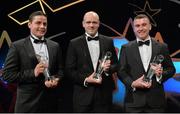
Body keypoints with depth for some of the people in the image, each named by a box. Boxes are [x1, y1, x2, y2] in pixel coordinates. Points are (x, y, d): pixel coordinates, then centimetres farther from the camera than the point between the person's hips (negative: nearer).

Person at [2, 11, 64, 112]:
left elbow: (60, 69, 12)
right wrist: (33, 73, -17)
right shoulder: (17, 46, -3)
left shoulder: (55, 46, 9)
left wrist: (56, 80, -9)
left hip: (51, 101, 4)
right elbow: (7, 74, -7)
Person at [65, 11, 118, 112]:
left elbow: (116, 64, 10)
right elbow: (70, 70, -1)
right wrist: (85, 80, -14)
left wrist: (108, 68, -12)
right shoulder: (74, 43, 2)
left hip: (104, 93, 2)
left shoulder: (108, 41, 7)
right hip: (83, 94, -1)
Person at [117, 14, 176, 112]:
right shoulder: (126, 48, 5)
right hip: (134, 100, 0)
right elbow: (121, 71, 3)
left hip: (156, 100, 1)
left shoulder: (162, 47, 6)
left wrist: (161, 73, -12)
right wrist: (132, 84, -14)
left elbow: (171, 69, 9)